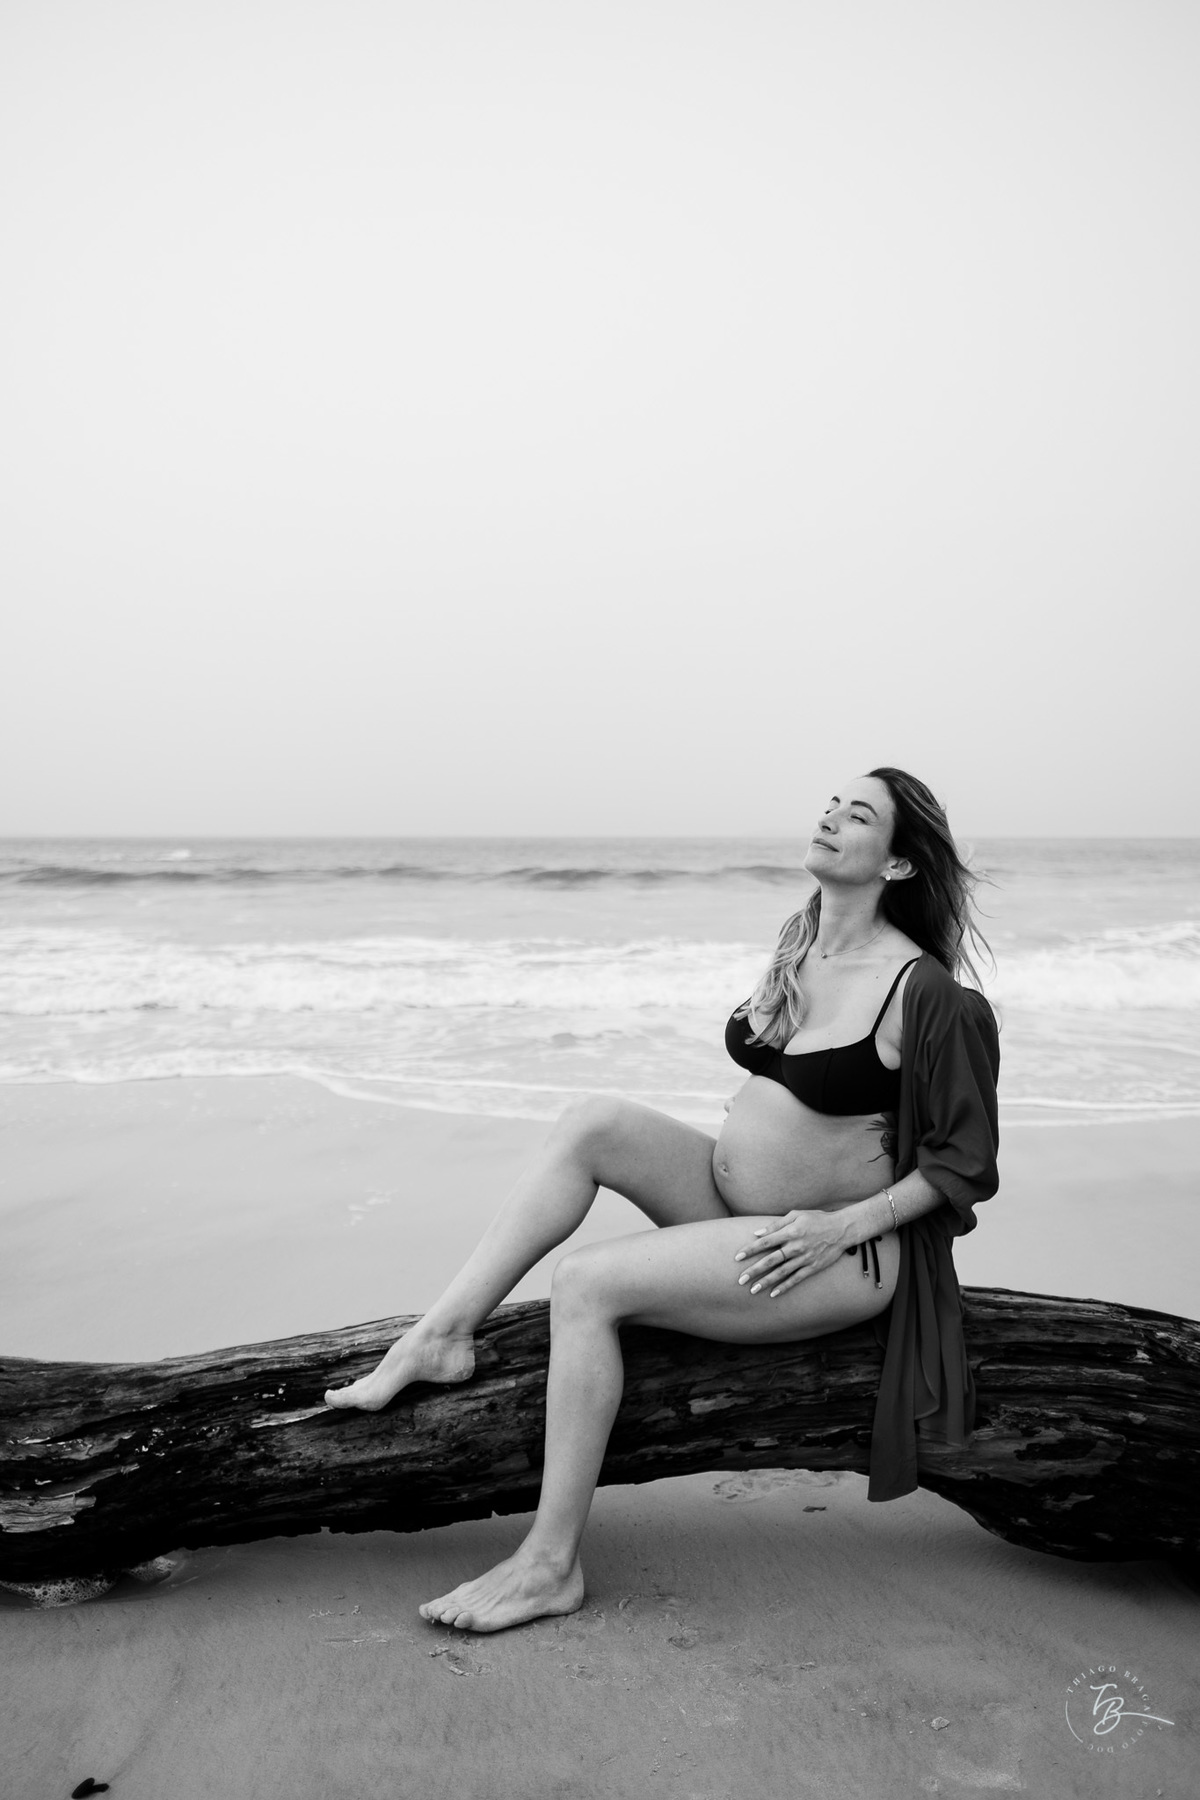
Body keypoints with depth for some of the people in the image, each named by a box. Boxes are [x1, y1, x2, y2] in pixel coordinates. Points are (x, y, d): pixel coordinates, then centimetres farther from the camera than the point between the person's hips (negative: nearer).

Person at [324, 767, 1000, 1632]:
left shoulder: (922, 993, -18)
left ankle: (551, 1564, -10)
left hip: (839, 1253, -7)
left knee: (585, 1284, -21)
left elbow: (964, 1165, -13)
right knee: (593, 1122, -13)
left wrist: (843, 1224, -19)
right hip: (730, 1196, 8)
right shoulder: (798, 944, 5)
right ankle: (440, 1337, -10)